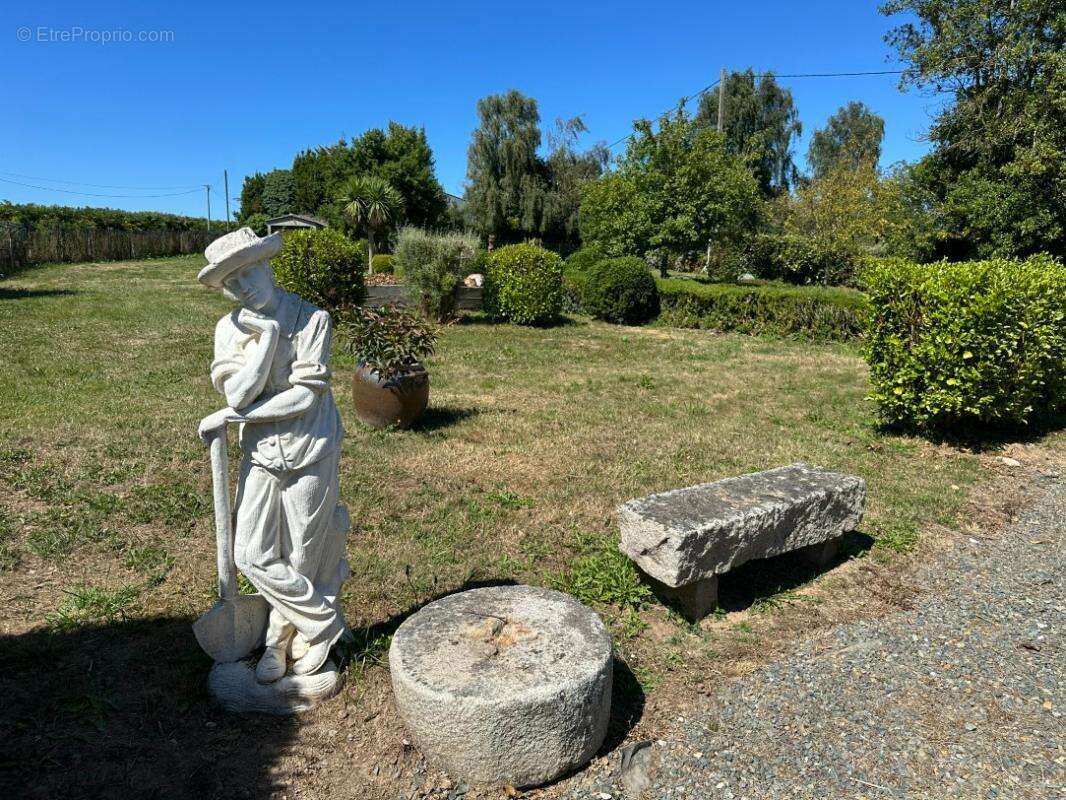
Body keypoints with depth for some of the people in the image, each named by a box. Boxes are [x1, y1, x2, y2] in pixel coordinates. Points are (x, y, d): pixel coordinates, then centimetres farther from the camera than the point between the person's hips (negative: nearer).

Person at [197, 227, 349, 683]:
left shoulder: (311, 320, -11)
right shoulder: (229, 328, 3)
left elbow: (305, 396, -16)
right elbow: (237, 393, -11)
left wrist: (230, 416, -15)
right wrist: (267, 338, -21)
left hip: (309, 453, -4)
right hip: (260, 454, 5)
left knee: (302, 560, 8)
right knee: (253, 557, 5)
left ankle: (296, 639, 34)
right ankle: (325, 623, 26)